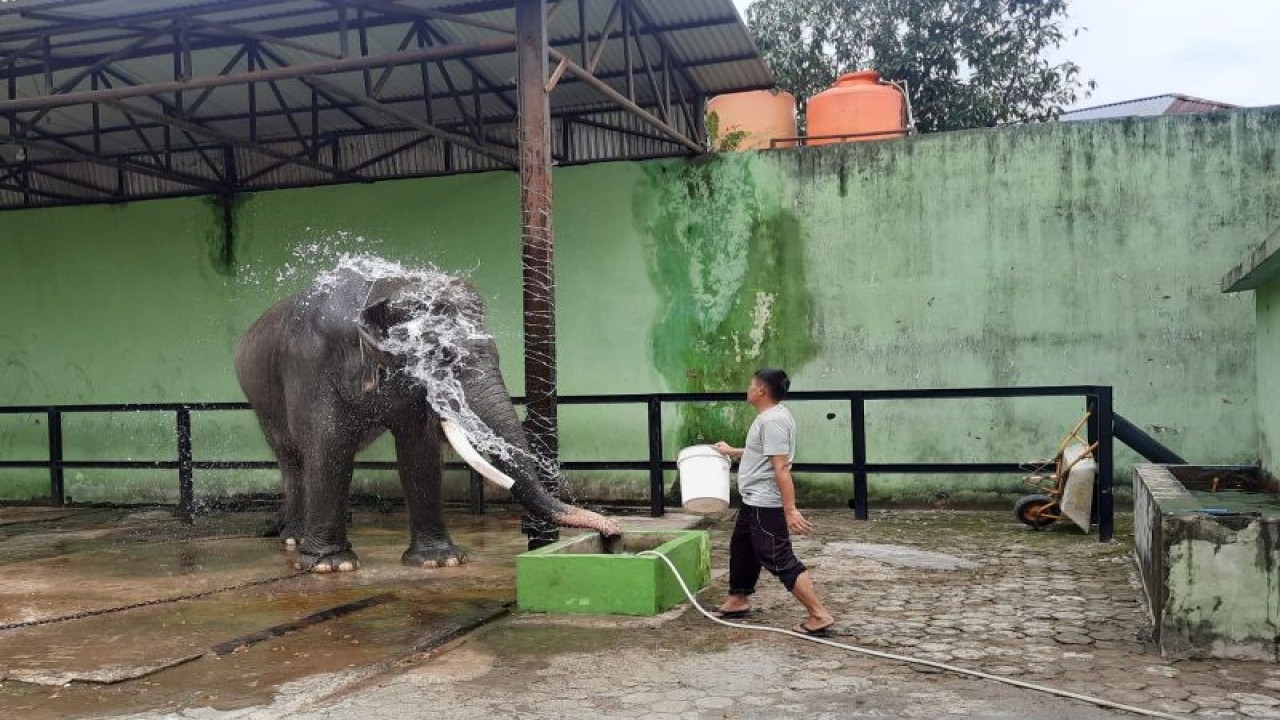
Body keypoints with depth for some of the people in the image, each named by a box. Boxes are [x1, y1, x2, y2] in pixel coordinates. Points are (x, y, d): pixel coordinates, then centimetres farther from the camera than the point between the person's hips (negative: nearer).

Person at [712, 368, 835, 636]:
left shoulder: (773, 420, -23)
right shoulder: (771, 416, 11)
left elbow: (781, 467, -28)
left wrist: (790, 510, -31)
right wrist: (732, 451, 40)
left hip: (765, 505, -11)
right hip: (754, 502, 11)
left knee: (780, 560, -9)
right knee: (742, 550, 24)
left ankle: (819, 616, -8)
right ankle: (737, 601, 41)